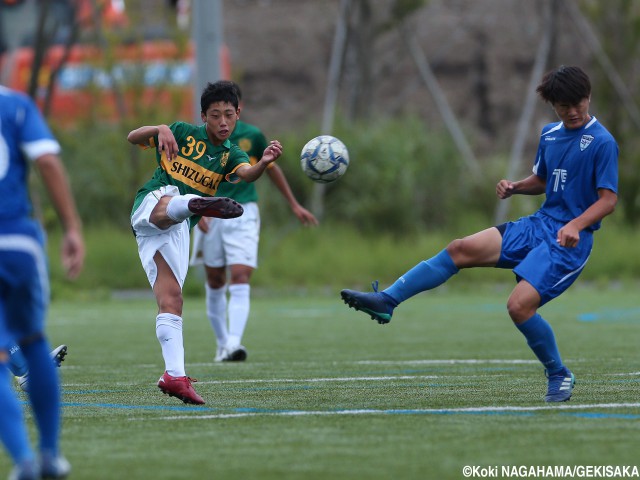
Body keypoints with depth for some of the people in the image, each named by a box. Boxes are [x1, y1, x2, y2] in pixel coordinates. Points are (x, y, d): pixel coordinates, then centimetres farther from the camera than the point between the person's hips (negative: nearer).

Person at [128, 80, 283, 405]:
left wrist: (265, 162, -35)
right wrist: (160, 130, -16)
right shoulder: (183, 133, 7)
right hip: (151, 203, -4)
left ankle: (174, 376, -10)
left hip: (178, 231, 4)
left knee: (171, 296, -6)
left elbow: (247, 173, -11)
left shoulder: (230, 155, 13)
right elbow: (132, 137, 5)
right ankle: (198, 204, -75)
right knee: (170, 203, -39)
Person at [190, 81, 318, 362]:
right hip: (210, 215, 1)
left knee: (240, 280, -15)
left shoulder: (252, 136, 2)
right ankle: (222, 343, 25)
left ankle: (234, 343, -27)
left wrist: (294, 205, 19)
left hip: (243, 215, -1)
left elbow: (271, 168, 16)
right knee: (215, 284, 10)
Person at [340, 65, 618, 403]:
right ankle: (386, 301, -9)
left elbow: (608, 199, -14)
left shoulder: (602, 142, -12)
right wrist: (514, 188, 4)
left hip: (569, 240, -7)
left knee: (519, 305, -21)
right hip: (538, 224, 7)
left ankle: (559, 376, 2)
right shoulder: (549, 134, 10)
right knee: (462, 249, -9)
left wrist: (576, 225, -30)